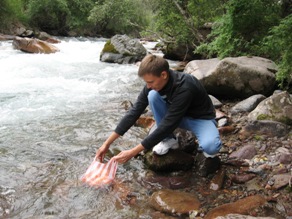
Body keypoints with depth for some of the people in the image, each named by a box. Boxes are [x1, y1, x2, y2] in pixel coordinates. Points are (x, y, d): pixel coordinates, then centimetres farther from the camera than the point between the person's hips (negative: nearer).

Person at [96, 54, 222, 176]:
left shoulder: (184, 88, -38)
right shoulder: (153, 85, -19)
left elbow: (167, 125, -38)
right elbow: (134, 112, -15)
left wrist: (133, 152, -37)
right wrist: (107, 143, -17)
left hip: (200, 118, -5)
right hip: (174, 115, 6)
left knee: (210, 146, -40)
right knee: (153, 95, -25)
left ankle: (210, 154, -1)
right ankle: (169, 140, -6)